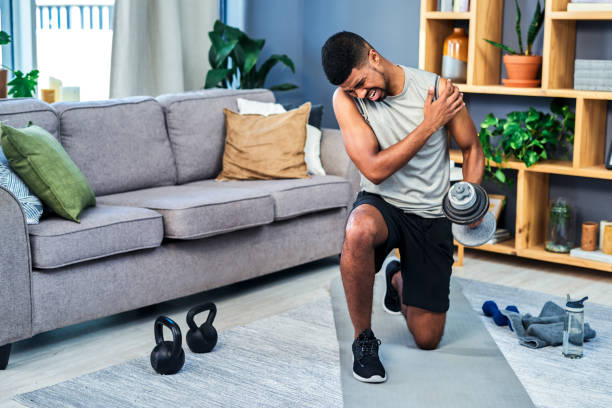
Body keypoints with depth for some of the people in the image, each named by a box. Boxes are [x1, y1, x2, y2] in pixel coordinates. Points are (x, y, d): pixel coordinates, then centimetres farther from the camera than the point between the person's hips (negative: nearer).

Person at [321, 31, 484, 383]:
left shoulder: (438, 88, -12)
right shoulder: (346, 98, -13)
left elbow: (471, 148, 2)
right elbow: (374, 169, -21)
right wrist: (430, 124, -23)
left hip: (431, 215, 1)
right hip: (381, 204, -1)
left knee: (427, 339, 3)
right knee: (359, 231, -43)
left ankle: (398, 278, 38)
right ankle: (364, 338, -19)